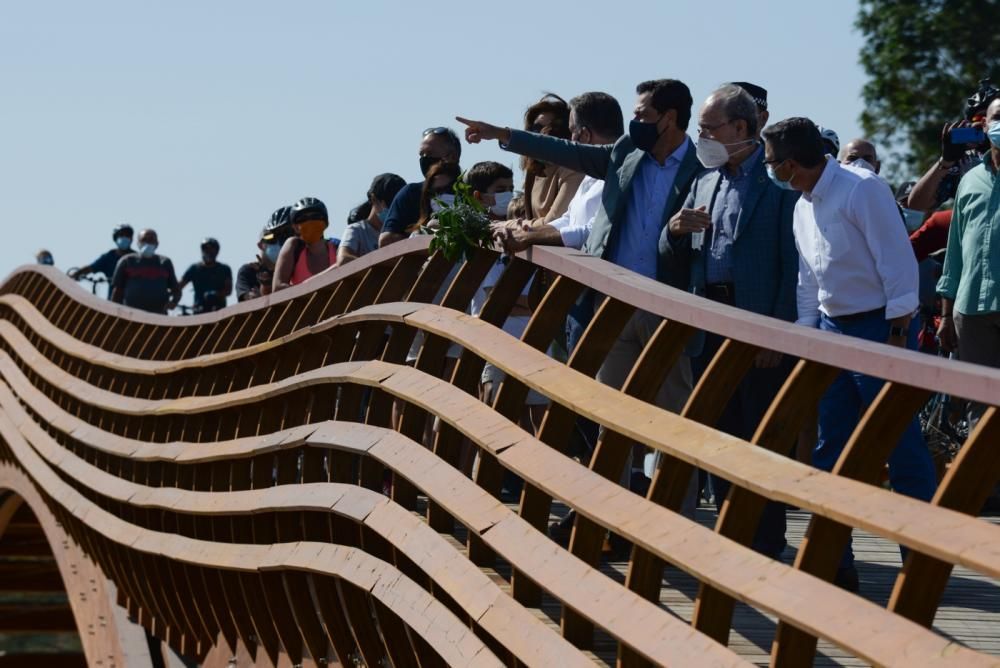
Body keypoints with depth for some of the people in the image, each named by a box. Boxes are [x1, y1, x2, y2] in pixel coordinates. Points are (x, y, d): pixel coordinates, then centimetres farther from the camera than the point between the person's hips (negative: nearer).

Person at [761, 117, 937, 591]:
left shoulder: (861, 189, -15)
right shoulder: (804, 206, 10)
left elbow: (898, 262, -17)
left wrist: (897, 336, -17)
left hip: (876, 327, -8)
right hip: (831, 329, 8)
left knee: (904, 451, -4)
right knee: (830, 451, 8)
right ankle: (834, 561, 15)